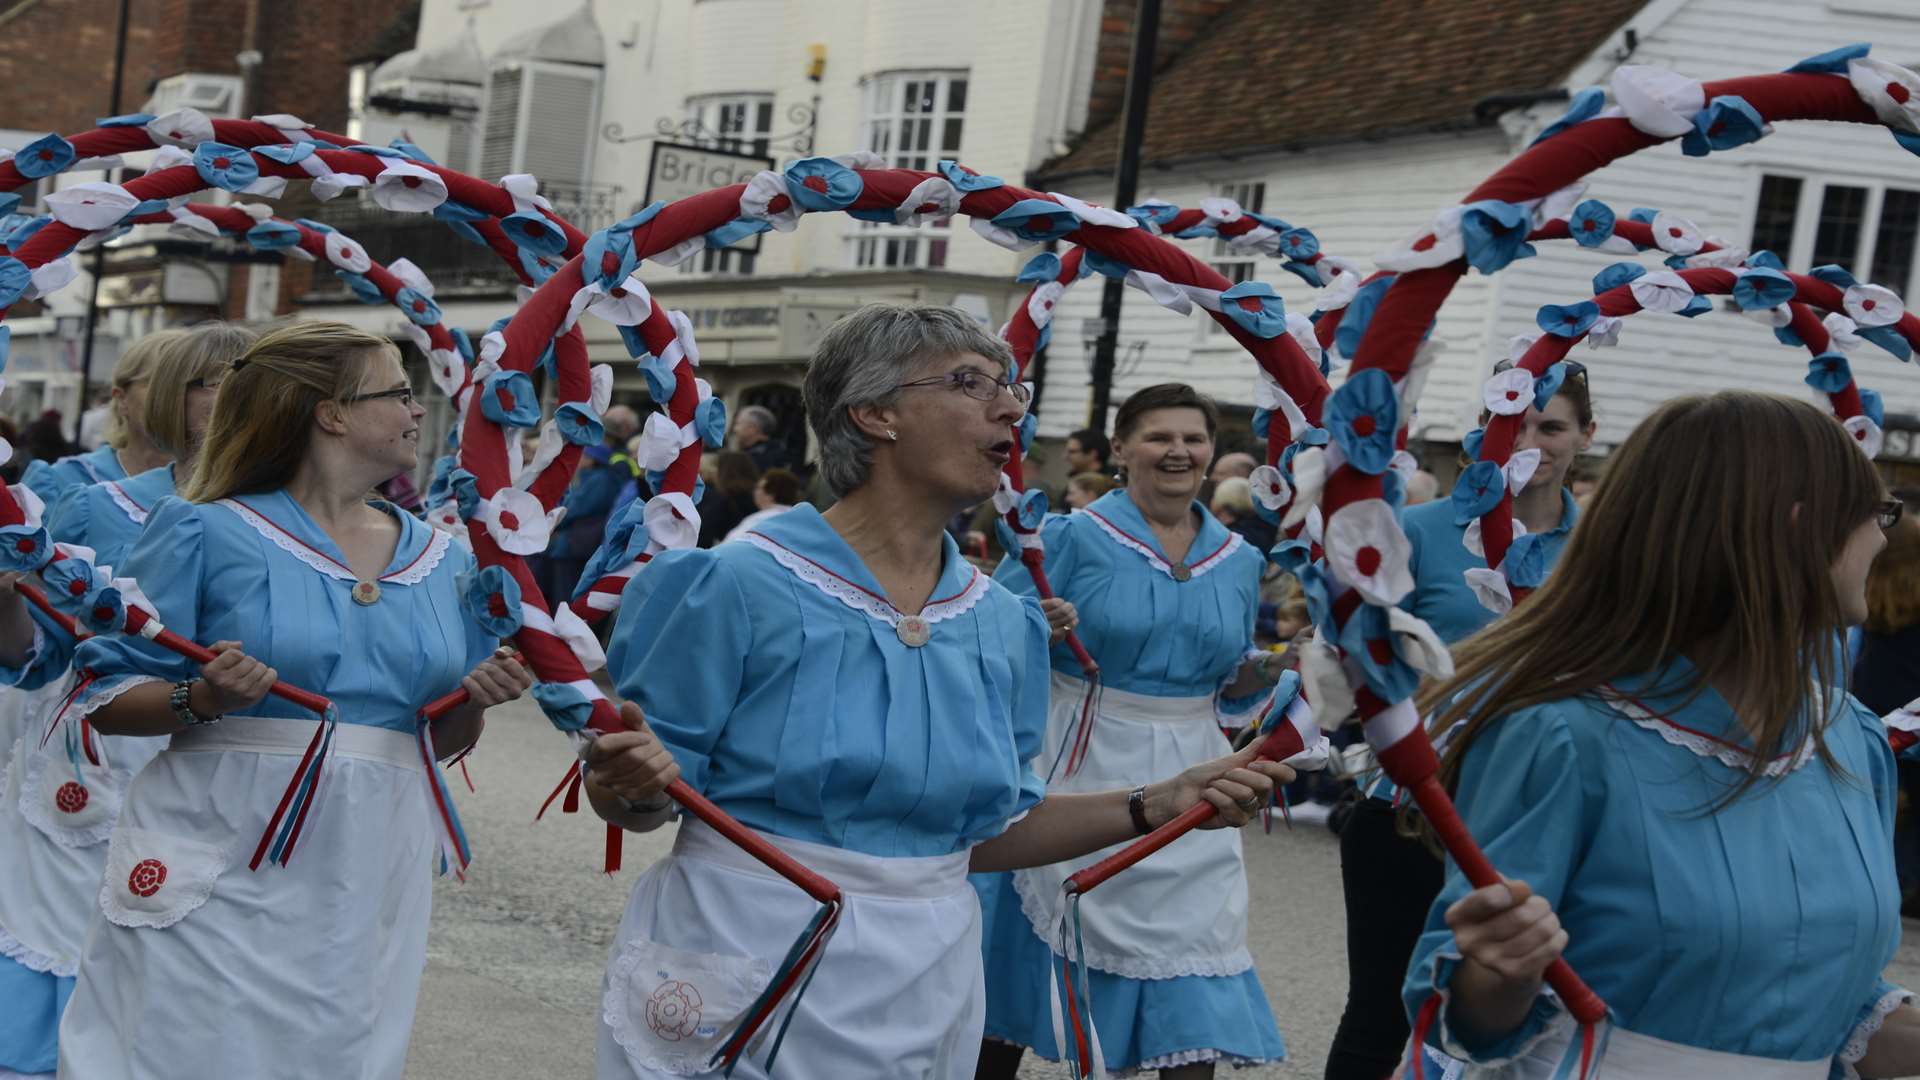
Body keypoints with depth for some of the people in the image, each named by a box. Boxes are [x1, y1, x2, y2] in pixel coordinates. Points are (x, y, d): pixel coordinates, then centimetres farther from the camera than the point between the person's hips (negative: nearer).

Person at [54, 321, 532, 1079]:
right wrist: (199, 700, -21)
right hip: (217, 874, -4)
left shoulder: (441, 560, 12)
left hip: (365, 884, 4)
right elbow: (104, 696, -3)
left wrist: (475, 701, -4)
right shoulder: (207, 533, -4)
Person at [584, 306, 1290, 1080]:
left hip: (916, 1005, 5)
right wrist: (636, 784, -30)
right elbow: (634, 803, -7)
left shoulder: (1002, 624, 3)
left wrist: (1156, 807, 3)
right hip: (733, 991, -5)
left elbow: (984, 834, 11)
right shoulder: (740, 586, -13)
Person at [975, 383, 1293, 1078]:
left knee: (1195, 1007, -2)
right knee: (1029, 964, 8)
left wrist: (1254, 678, 0)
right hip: (1080, 777, -3)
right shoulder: (1074, 538, -6)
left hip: (1186, 785, 3)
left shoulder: (1240, 561, 9)